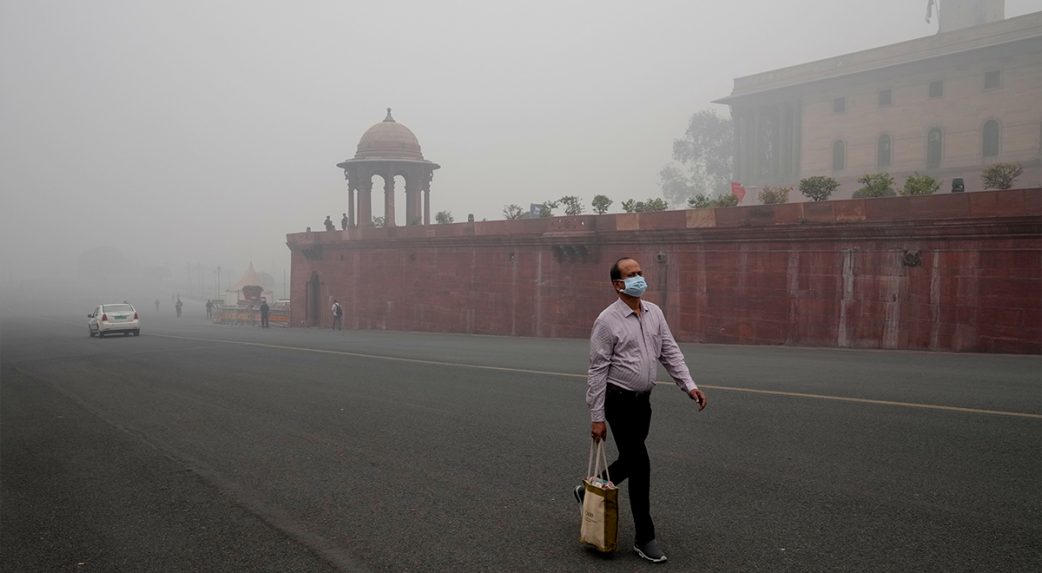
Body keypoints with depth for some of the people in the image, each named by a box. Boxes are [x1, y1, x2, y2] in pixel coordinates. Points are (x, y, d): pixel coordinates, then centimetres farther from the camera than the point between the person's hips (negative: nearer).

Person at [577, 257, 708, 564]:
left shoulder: (655, 313, 6)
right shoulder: (607, 320, -14)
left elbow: (670, 352, 8)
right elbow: (597, 371, -13)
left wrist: (689, 385, -6)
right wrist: (597, 417, -14)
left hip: (643, 400, 7)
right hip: (619, 401, -7)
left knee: (630, 462, 16)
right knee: (640, 464, -6)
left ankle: (590, 492, 42)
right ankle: (644, 538, 8)